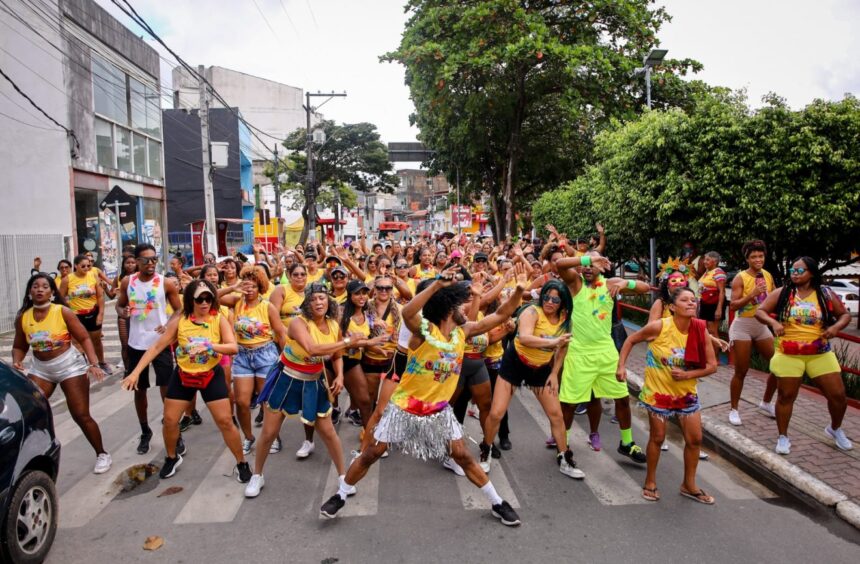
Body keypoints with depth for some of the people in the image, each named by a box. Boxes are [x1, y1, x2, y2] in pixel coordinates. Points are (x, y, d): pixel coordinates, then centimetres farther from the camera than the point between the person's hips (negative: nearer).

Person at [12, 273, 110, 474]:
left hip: (69, 366, -4)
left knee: (81, 415, -3)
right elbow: (19, 347, 9)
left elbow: (84, 338, -12)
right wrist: (16, 362, -13)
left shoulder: (63, 312, -14)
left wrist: (93, 363, -24)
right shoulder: (22, 318, -3)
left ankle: (102, 454, 15)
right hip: (40, 369, 4)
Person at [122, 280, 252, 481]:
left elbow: (233, 347, -22)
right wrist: (135, 372, -14)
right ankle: (172, 458, 36)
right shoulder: (179, 320, -10)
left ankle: (241, 463, 13)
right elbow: (157, 347, -9)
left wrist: (210, 346, -39)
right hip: (183, 376, 2)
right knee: (169, 420, 7)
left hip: (211, 376, -2)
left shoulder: (219, 319, -13)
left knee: (225, 421, -3)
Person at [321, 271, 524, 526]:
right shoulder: (424, 329, -21)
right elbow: (407, 312, -44)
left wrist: (518, 292, -11)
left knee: (463, 456, 6)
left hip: (439, 409, 4)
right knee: (371, 453, 4)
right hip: (405, 406, -4)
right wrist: (437, 284, -47)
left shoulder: (462, 332, -3)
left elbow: (499, 316, 3)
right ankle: (340, 496, 25)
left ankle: (498, 504, 21)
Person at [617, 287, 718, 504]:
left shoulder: (700, 330, -11)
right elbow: (631, 340, -7)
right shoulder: (659, 327, -21)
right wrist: (621, 366, -15)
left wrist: (688, 375, -21)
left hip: (687, 393, 4)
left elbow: (712, 365, -6)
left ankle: (689, 485, 31)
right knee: (657, 438, 8)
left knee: (695, 439, 10)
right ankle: (650, 482, 28)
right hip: (658, 392, -4)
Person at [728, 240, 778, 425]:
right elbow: (732, 306, -19)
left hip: (762, 326, 6)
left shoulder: (767, 276, 6)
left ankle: (766, 403, 28)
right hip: (743, 326, -6)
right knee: (741, 371, -1)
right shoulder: (740, 278, -12)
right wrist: (752, 294, -27)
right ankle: (734, 409, 13)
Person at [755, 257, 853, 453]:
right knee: (786, 396, 4)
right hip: (788, 355, -2)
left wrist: (836, 327, -12)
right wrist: (773, 322, -22)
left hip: (821, 354, 2)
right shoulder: (781, 293, -2)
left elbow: (845, 315, 9)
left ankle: (835, 429, 34)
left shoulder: (826, 294, 1)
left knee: (838, 394, 5)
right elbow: (760, 311, -2)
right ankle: (783, 437, 19)